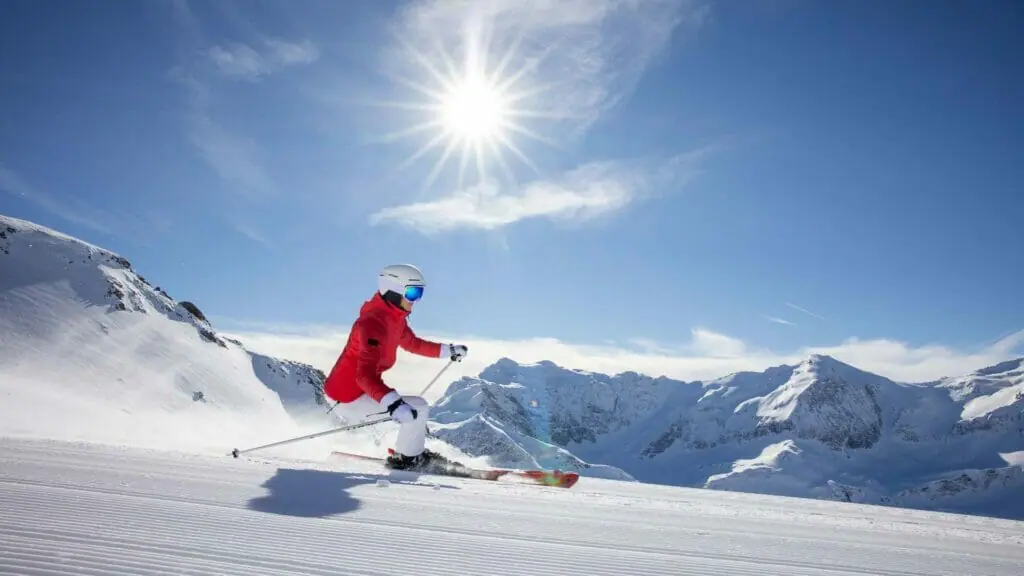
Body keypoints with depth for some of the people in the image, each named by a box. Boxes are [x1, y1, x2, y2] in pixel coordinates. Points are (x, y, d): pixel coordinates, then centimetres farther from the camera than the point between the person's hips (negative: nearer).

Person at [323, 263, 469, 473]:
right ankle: (407, 458, 3)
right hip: (349, 397, -10)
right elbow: (365, 375, -37)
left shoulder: (395, 318, 3)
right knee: (418, 408, -15)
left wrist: (449, 350, 26)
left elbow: (413, 343, 24)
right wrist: (393, 404, -49)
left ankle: (416, 453, 27)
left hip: (360, 391, 10)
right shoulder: (374, 323, -27)